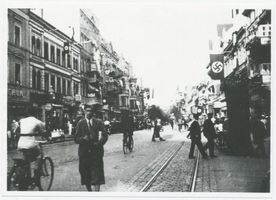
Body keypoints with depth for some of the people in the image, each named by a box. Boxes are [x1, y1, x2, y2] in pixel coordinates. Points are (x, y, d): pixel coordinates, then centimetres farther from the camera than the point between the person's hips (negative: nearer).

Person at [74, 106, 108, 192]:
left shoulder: (98, 122, 9)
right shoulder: (80, 123, 7)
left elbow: (105, 136, 4)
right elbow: (76, 139, 3)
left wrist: (99, 143, -14)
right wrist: (83, 139, -17)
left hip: (96, 152, 0)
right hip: (84, 152, 1)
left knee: (96, 176, -6)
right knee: (85, 176, 5)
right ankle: (90, 191, 23)